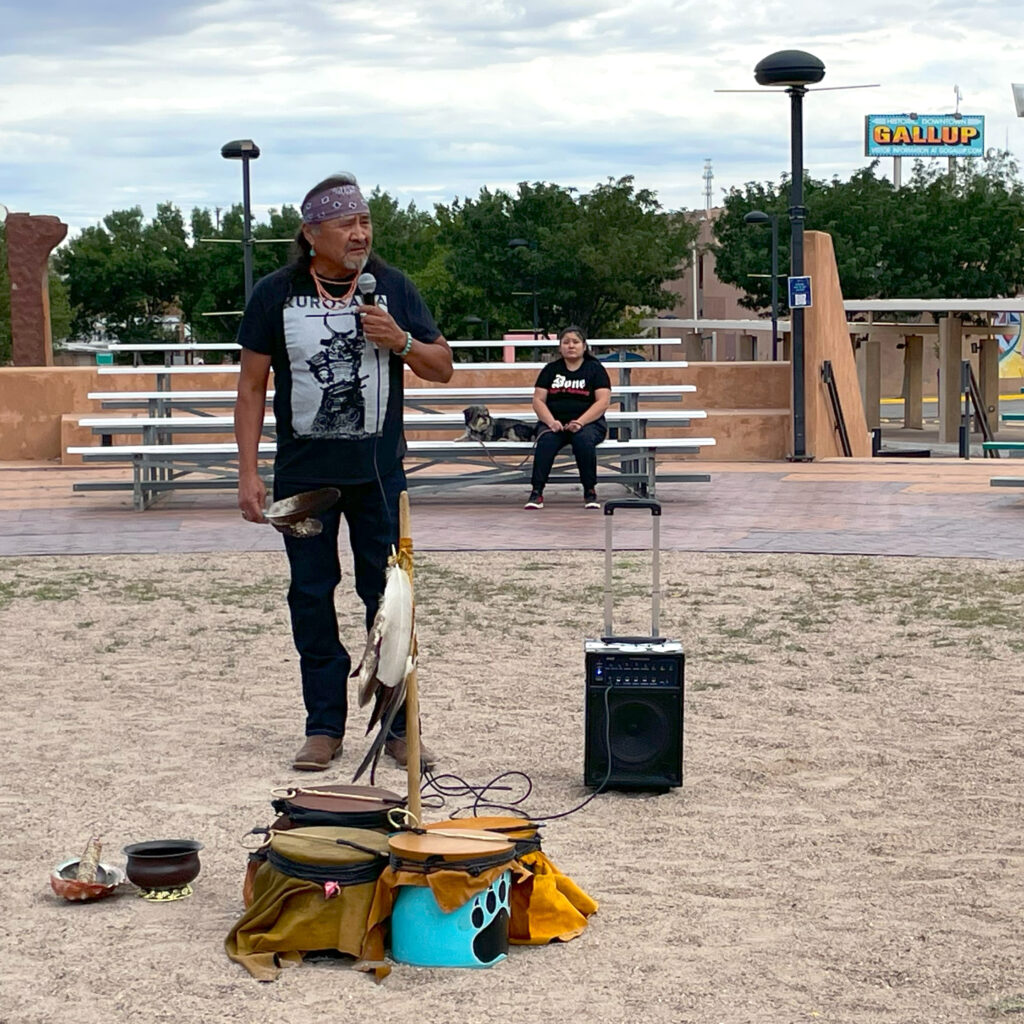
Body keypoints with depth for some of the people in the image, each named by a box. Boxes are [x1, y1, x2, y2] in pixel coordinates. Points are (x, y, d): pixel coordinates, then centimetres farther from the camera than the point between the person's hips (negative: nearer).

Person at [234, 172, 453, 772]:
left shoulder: (392, 288, 4)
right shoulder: (276, 294, 1)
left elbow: (442, 368, 8)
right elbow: (253, 385, 3)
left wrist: (399, 341, -13)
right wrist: (249, 471, -3)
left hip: (378, 473, 0)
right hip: (303, 472, 0)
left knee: (389, 597, 0)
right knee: (312, 598, 4)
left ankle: (397, 725, 8)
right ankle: (325, 727, 14)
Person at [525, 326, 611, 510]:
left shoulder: (595, 369, 7)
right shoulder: (551, 369, 14)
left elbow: (603, 402, -4)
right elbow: (538, 400, 6)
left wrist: (580, 422, -19)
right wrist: (551, 422, -14)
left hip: (588, 422, -2)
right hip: (555, 423, 2)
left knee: (584, 439, -36)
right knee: (546, 441, -32)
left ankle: (590, 491, -24)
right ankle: (536, 492, -34)